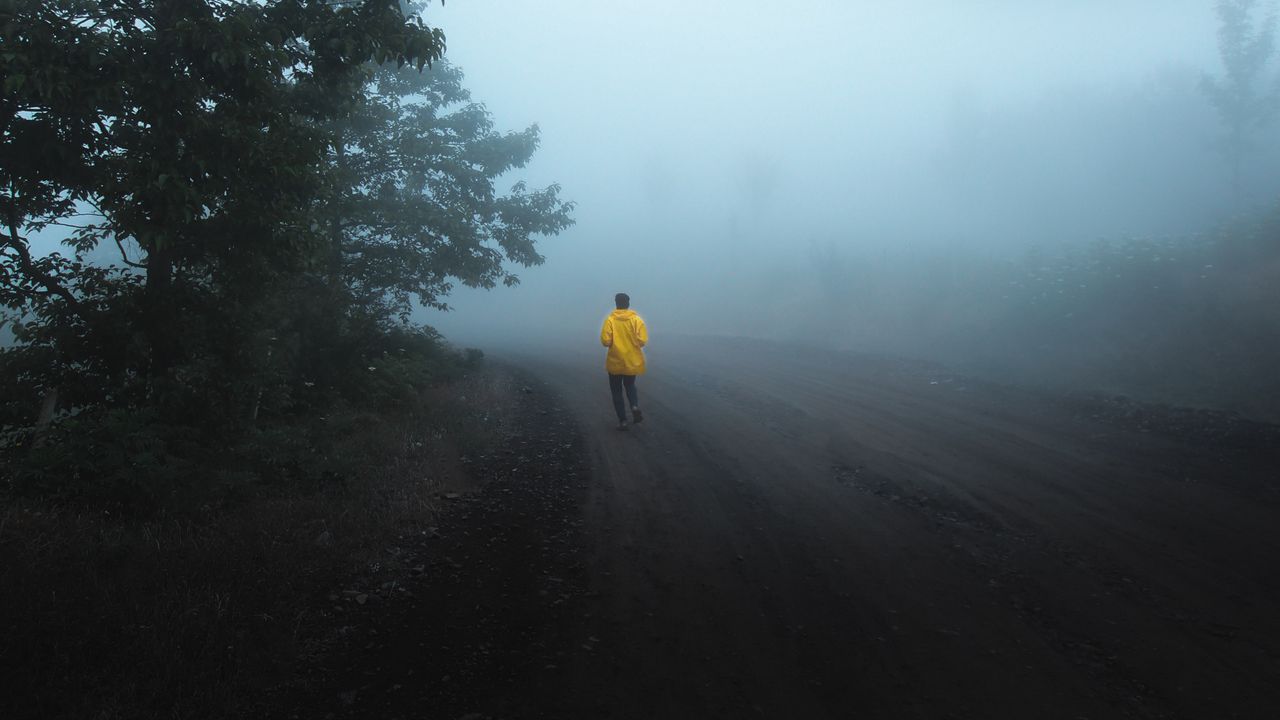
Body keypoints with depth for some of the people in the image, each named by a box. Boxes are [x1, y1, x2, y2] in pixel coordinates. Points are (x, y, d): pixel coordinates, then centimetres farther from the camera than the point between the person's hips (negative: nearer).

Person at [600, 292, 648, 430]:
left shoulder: (610, 320, -10)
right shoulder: (636, 319, -7)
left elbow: (605, 341, -15)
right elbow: (643, 341, -11)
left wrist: (613, 343, 7)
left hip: (615, 362, -2)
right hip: (633, 362, 2)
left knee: (617, 391, 12)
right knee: (630, 386, 23)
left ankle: (622, 420, 7)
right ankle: (635, 406, -4)